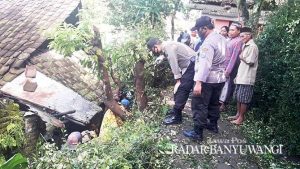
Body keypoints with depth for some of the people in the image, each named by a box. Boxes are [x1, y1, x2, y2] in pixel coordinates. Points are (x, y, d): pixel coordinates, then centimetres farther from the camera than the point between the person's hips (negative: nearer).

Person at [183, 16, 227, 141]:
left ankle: (197, 132, 4)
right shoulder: (222, 38, 8)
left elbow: (205, 64, -30)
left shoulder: (209, 42, -21)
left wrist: (198, 82, -34)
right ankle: (213, 125, 36)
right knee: (214, 103, 22)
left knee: (199, 105, -1)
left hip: (207, 79, -9)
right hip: (220, 77, 9)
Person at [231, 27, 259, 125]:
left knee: (243, 99, -1)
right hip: (241, 76, 9)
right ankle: (238, 114, 26)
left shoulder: (252, 46, -12)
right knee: (238, 97, 15)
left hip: (246, 78, -9)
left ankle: (241, 118, 9)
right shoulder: (245, 46, 16)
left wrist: (241, 57, -4)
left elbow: (250, 61, -18)